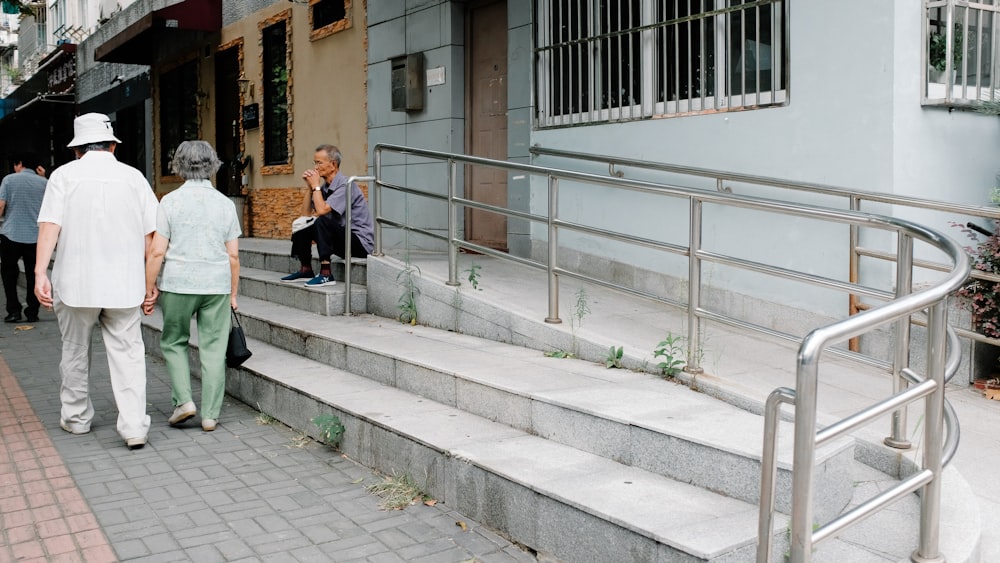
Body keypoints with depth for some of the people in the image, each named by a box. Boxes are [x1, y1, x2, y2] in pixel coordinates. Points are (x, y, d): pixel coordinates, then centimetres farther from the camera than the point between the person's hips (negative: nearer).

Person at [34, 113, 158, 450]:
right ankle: (134, 427, -5)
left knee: (75, 351, 16)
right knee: (127, 353, 2)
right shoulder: (133, 176, 4)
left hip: (76, 283, 0)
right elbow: (150, 235, 2)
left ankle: (76, 417, 30)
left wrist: (40, 273, -12)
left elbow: (50, 226, -11)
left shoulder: (64, 175, -1)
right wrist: (149, 282, 8)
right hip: (124, 284, 1)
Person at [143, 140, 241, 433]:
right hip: (218, 285, 2)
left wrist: (149, 288, 3)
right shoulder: (225, 203, 3)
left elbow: (157, 251, -7)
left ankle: (183, 400, 4)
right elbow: (233, 255, 4)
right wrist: (233, 293, 14)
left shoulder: (170, 201, -4)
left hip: (178, 284, -2)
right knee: (213, 348, 5)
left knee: (174, 342, 16)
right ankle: (210, 415, 8)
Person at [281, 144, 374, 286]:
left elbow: (321, 210, -28)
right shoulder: (325, 186, 8)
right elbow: (306, 214, 10)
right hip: (342, 239, 9)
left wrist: (316, 186, -13)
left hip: (360, 242, -9)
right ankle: (306, 269, 13)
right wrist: (310, 187, 2)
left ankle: (326, 274, -30)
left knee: (322, 221, -30)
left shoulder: (345, 185, -17)